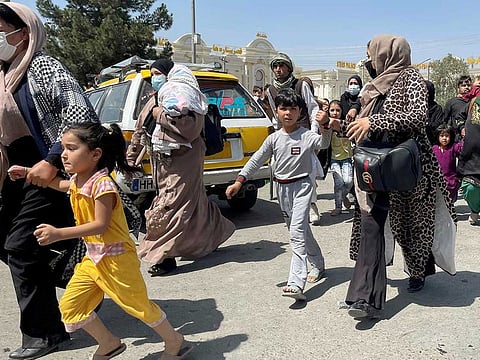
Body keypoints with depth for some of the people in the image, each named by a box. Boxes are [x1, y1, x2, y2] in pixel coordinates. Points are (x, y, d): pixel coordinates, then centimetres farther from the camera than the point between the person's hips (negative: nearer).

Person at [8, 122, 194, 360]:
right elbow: (61, 185, 28)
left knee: (138, 304, 4)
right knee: (69, 306, 9)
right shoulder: (77, 181, 4)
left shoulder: (102, 184, -24)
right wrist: (28, 173, 22)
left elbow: (100, 225, -29)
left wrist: (59, 233, -34)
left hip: (116, 258, -9)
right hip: (93, 258, 9)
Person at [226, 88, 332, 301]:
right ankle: (318, 264, 39)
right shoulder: (274, 139, 3)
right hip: (282, 187, 5)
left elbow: (323, 143, -29)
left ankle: (296, 284, -20)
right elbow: (256, 160, 5)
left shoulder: (307, 136, -9)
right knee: (300, 230, 17)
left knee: (297, 232, -16)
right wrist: (239, 181, -2)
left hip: (301, 185, -5)